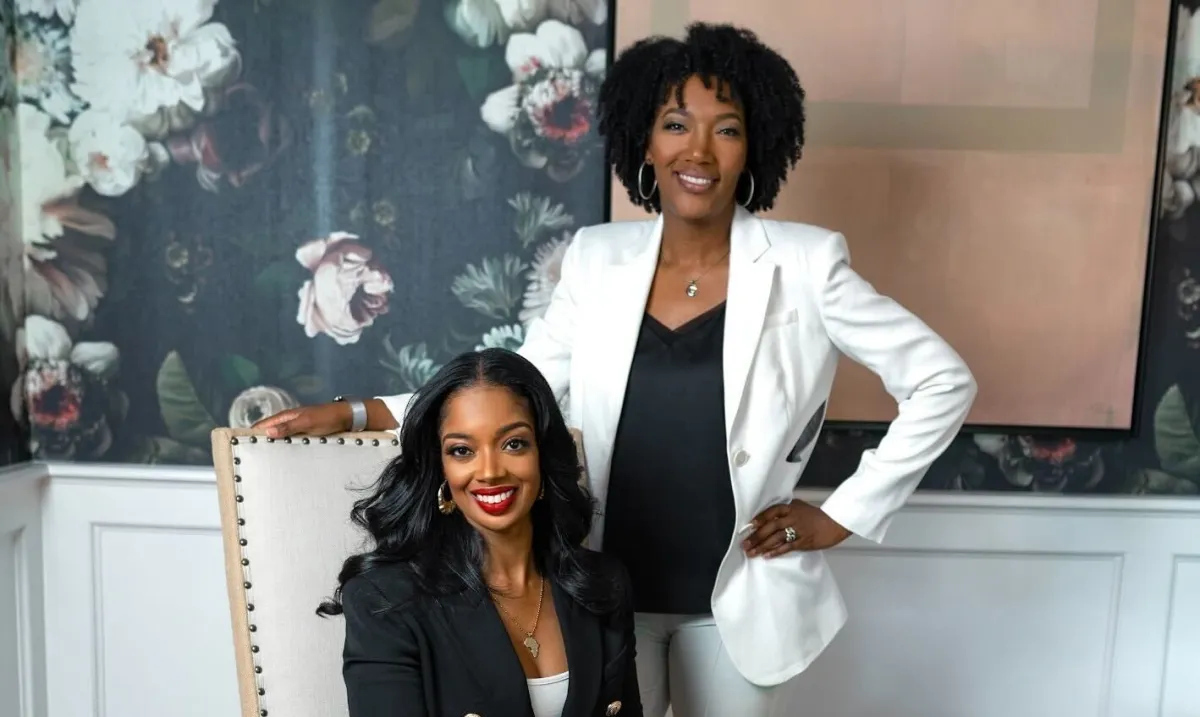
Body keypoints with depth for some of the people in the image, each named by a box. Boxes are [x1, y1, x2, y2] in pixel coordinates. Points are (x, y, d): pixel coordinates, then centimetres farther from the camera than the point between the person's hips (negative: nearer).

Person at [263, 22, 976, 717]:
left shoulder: (805, 263, -9)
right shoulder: (597, 259, -2)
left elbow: (944, 382, -4)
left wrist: (843, 515, -6)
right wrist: (355, 414, -7)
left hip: (741, 597, -1)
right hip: (609, 591, 2)